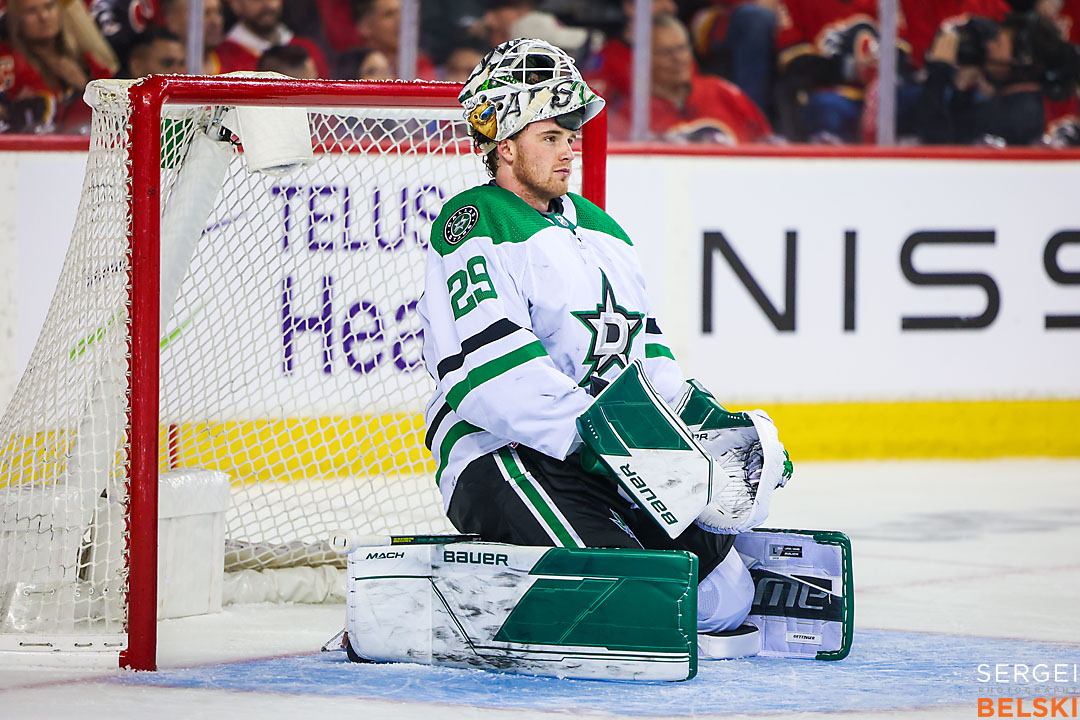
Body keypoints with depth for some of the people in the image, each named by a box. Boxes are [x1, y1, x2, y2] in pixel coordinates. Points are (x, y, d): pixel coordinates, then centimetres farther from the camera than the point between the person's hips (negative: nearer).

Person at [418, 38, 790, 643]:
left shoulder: (600, 229, 22)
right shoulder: (474, 227, -8)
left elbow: (645, 345, 25)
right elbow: (491, 367, -21)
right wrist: (588, 427, -28)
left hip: (613, 461, 9)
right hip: (501, 461, -9)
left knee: (726, 596, 2)